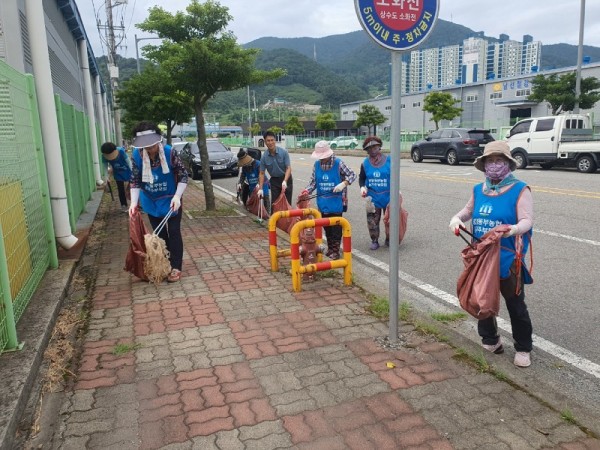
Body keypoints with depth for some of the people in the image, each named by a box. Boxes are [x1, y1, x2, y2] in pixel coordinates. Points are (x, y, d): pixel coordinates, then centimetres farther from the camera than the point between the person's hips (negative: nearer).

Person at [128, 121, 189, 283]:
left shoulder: (169, 153, -22)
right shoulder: (136, 155, -14)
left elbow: (183, 176, -15)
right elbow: (135, 181, -6)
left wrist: (177, 196, -27)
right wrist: (134, 202, -17)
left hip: (170, 200, -3)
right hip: (151, 202, 3)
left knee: (173, 233, 2)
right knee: (159, 234, 14)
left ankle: (175, 267, 10)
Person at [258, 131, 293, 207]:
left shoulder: (284, 152, -17)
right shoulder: (264, 157, -10)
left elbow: (288, 168, -17)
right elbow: (262, 173, -2)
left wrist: (284, 181, -33)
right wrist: (260, 188, -8)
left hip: (286, 179, -2)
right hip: (274, 180, 2)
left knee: (287, 202, 1)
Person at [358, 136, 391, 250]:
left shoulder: (389, 160, -6)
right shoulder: (365, 163, 0)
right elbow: (361, 178, 12)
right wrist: (362, 187, -7)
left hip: (388, 196, -1)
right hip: (372, 197, 1)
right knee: (372, 221, 3)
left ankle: (389, 240, 26)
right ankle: (374, 241, 19)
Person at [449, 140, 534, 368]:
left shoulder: (520, 189, -10)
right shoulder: (478, 189, 7)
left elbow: (527, 220, -17)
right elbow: (468, 210, 20)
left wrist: (515, 229, -39)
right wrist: (457, 218, -1)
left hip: (508, 259, -5)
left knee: (515, 305, 6)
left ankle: (523, 348, 24)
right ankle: (490, 339, 36)